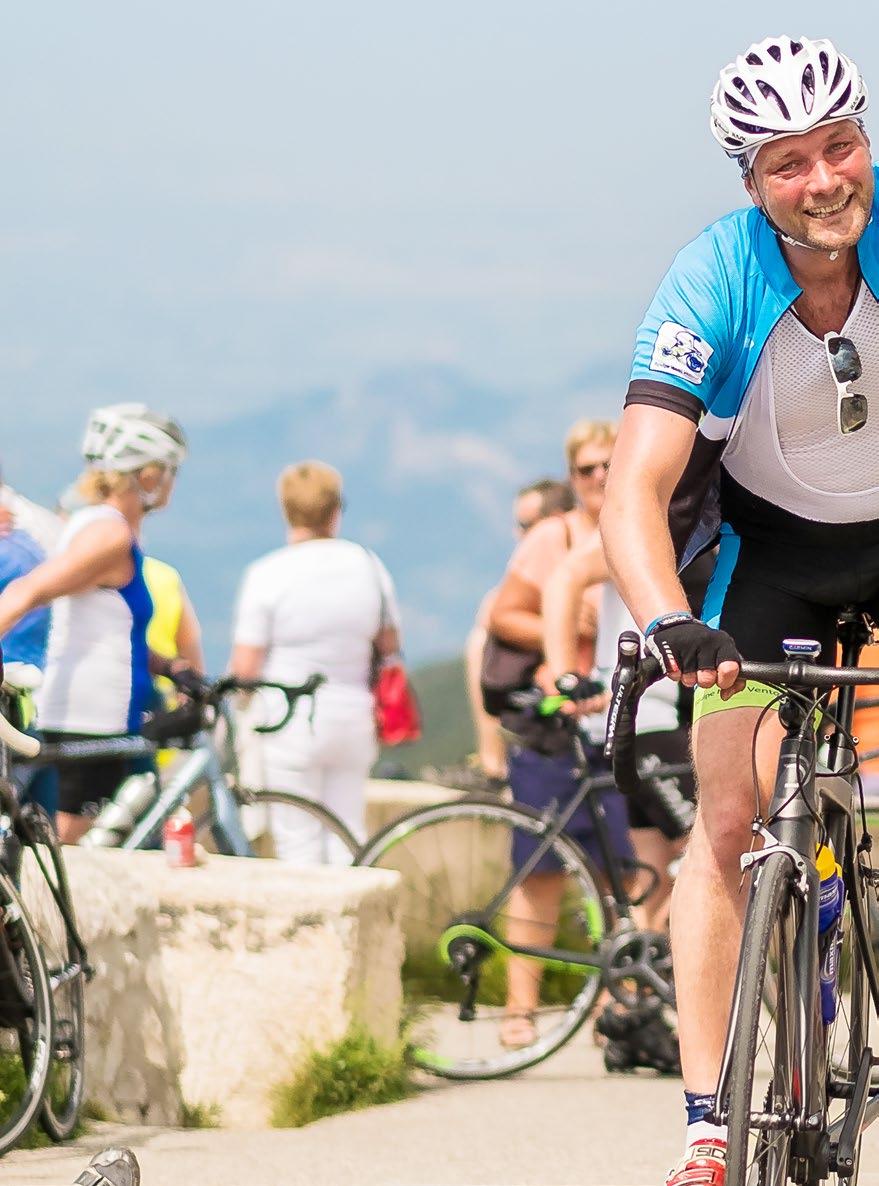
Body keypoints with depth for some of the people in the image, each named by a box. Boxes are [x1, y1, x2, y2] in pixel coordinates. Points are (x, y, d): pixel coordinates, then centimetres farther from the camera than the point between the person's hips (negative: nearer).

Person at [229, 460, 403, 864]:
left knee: (298, 843, 1)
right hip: (353, 715, 4)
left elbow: (245, 668, -12)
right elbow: (389, 645, 12)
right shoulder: (367, 565, 2)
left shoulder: (267, 573, -11)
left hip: (292, 723, -4)